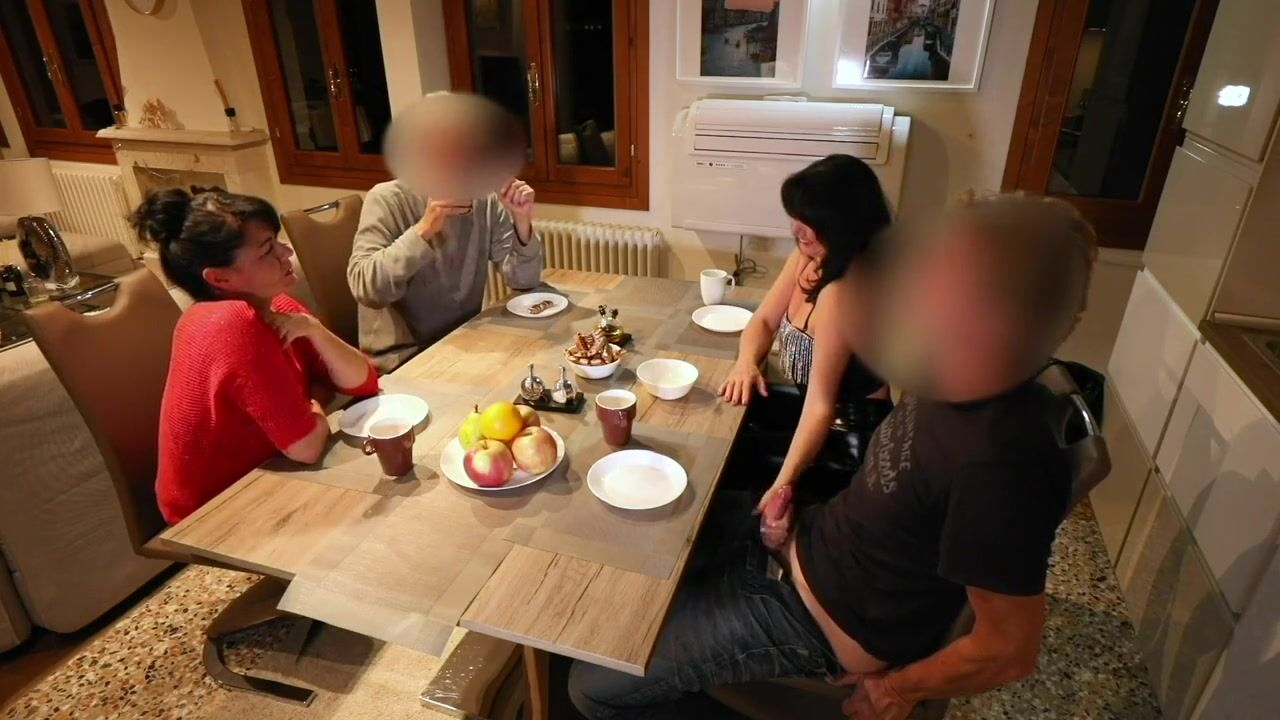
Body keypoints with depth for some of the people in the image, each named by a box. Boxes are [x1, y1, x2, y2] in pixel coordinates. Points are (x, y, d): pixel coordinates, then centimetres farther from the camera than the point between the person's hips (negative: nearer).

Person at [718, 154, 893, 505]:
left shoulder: (843, 292, -31)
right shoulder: (809, 256, -3)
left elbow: (821, 406, -32)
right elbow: (764, 320, 7)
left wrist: (782, 486, -35)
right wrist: (747, 363, -14)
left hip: (845, 438, -8)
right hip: (810, 401, 8)